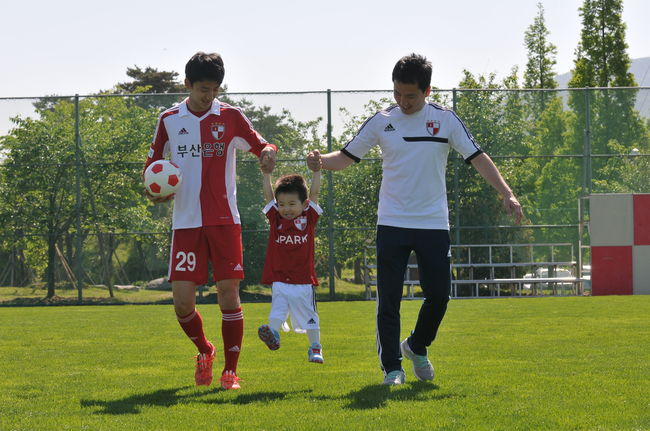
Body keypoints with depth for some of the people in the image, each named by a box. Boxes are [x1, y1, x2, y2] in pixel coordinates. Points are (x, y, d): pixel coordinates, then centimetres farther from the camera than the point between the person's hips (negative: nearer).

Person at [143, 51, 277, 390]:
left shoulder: (230, 117, 3)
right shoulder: (169, 120, 6)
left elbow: (260, 145, 8)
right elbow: (153, 164, 14)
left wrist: (267, 153, -16)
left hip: (224, 220, -1)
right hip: (186, 222, 1)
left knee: (228, 294, -6)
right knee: (182, 300, -5)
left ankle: (230, 371, 5)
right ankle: (204, 351, 24)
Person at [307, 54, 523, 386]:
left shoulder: (445, 120, 1)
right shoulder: (381, 121, 2)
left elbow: (477, 158, 2)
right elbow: (346, 157, 7)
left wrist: (506, 193, -9)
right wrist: (320, 161, -14)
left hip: (434, 224, 0)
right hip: (392, 224, 0)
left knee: (439, 294, -2)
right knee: (389, 299, -5)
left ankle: (416, 347, 25)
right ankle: (392, 368, 4)